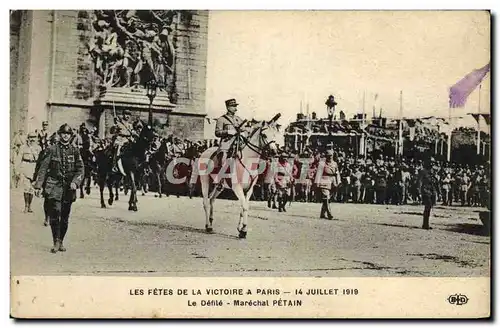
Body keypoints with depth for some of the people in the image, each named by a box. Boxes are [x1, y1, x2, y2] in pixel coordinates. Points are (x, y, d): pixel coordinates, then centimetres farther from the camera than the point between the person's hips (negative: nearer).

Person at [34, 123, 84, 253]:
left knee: (65, 217, 7)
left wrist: (75, 182, -9)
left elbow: (80, 169, 7)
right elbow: (43, 168, 3)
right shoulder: (52, 149, 2)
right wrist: (38, 185, -1)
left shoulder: (75, 151, 8)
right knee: (55, 215, -14)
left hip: (69, 187, 2)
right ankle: (56, 242, -9)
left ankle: (61, 242, 19)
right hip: (54, 186, -2)